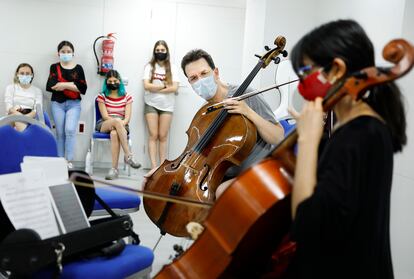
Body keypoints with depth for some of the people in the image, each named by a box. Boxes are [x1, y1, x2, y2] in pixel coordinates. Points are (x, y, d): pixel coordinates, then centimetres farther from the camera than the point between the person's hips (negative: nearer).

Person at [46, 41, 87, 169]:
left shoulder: (78, 68, 5)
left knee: (70, 130, -17)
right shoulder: (54, 67, 8)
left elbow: (83, 88, -4)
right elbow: (50, 86, -7)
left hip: (74, 104, -1)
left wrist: (63, 85, -10)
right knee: (60, 133, 3)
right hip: (58, 103, 1)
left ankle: (69, 161, -12)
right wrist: (72, 84, -11)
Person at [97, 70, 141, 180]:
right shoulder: (102, 96, 7)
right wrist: (117, 122, -23)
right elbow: (105, 116, -5)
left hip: (121, 125, 1)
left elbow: (127, 117, -1)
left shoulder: (127, 97, 9)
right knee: (117, 121, -38)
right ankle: (128, 155, -43)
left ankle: (114, 168, -44)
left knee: (114, 133, -39)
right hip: (104, 125, -1)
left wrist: (120, 125, -23)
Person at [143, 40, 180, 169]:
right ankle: (154, 166, -5)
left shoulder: (172, 68, 4)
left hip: (167, 105, 1)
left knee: (163, 136, 2)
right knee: (153, 135, -4)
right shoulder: (149, 66, 3)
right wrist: (164, 86, -8)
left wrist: (155, 89, -10)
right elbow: (146, 85, -8)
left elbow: (174, 88, -7)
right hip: (151, 104, -1)